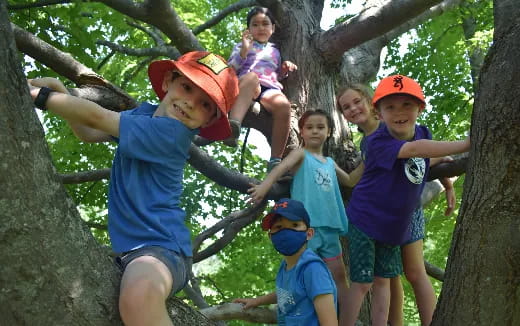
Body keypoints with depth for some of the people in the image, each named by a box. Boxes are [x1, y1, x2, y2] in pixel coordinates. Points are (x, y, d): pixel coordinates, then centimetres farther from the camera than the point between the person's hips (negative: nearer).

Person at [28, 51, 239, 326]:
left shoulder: (171, 132, -18)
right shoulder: (145, 114, 11)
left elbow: (94, 117, -14)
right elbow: (89, 133, 21)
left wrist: (36, 94, -5)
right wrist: (58, 89, 6)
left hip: (160, 248, -10)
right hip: (128, 251, 10)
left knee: (138, 296, -42)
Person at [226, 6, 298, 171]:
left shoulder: (275, 51, 33)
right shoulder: (241, 46, 24)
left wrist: (285, 70, 15)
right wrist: (244, 51, -4)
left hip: (269, 88, 3)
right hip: (244, 86, -3)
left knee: (283, 104, -35)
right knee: (251, 77, -42)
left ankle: (275, 160, -36)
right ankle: (233, 125, -65)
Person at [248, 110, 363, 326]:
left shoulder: (330, 163, 20)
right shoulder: (300, 154, 2)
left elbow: (350, 181, 33)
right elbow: (282, 166, -19)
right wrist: (265, 185, -39)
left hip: (329, 227, 6)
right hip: (305, 225, -6)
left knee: (339, 275, 8)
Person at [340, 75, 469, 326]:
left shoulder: (423, 133, -4)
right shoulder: (377, 142, -28)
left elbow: (430, 159, 18)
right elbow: (415, 150, -44)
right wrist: (468, 144, -48)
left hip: (394, 224, 6)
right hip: (364, 221, -6)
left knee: (383, 279, 15)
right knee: (362, 281, 0)